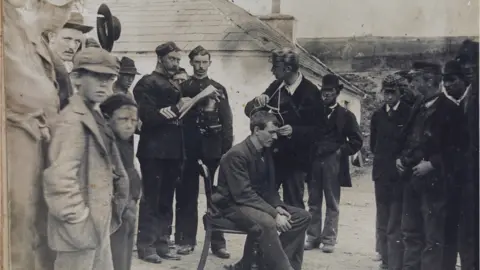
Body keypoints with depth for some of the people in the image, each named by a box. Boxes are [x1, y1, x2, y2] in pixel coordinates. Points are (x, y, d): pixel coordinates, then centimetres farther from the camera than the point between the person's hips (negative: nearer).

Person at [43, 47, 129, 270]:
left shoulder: (95, 116, 12)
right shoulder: (72, 120, -19)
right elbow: (59, 175, -28)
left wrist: (102, 218, 16)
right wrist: (77, 217, -22)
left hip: (97, 224, 10)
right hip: (80, 227, -10)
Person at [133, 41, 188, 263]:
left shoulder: (174, 86, 19)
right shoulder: (147, 83, -3)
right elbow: (148, 116, -14)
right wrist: (175, 109, -18)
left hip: (172, 151, 7)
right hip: (154, 151, -7)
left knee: (166, 200, 9)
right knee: (151, 200, -4)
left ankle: (161, 244, 14)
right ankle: (146, 245, 2)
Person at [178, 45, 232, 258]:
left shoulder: (219, 89, 11)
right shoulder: (183, 87, 8)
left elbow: (227, 121, 7)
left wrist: (227, 149, -1)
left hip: (213, 149, 1)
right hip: (189, 149, -1)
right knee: (187, 195, 3)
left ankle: (217, 242, 4)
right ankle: (186, 239, 12)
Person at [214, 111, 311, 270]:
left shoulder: (266, 152, 6)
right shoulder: (237, 155, -20)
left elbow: (269, 187, 12)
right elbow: (244, 195, -26)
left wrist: (278, 207, -8)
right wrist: (274, 213, -29)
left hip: (258, 202, 9)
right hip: (233, 205, -9)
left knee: (302, 216, -4)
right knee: (267, 223, -38)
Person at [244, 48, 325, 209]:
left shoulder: (310, 92, -12)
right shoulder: (276, 86, 3)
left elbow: (318, 128, -12)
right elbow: (249, 110, 6)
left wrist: (294, 131, -26)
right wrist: (257, 103, -16)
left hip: (295, 158, -5)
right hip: (273, 154, 5)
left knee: (293, 206, 4)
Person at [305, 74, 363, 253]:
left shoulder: (345, 115, 4)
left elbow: (357, 141, 3)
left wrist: (342, 152, -7)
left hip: (333, 163, -2)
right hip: (314, 161, 3)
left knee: (332, 204, 3)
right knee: (313, 203, 7)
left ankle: (329, 239, 8)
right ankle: (313, 237, 14)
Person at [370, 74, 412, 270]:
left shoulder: (409, 113, -7)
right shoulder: (377, 115, 9)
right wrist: (382, 159, 9)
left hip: (400, 174, -5)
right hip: (381, 173, 6)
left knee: (395, 226, -11)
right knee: (383, 224, 13)